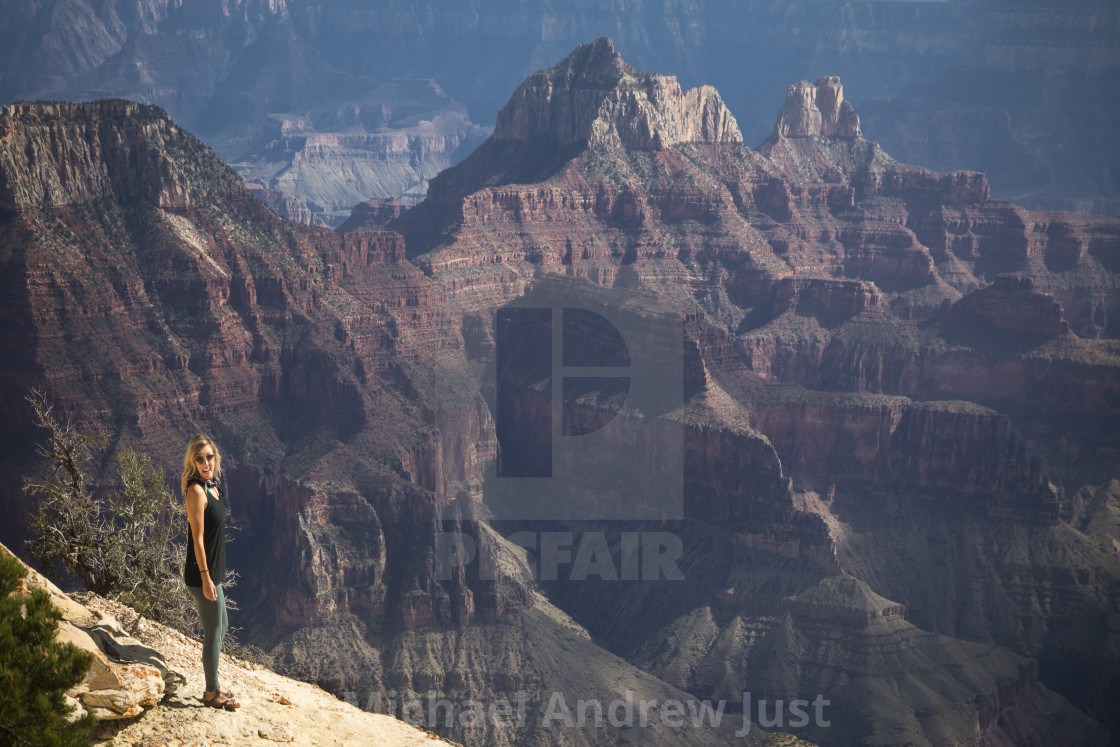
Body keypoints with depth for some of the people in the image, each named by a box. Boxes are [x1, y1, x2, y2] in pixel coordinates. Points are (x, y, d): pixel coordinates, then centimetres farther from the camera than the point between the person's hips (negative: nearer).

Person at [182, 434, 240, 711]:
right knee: (214, 631, 2)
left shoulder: (212, 487, 8)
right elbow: (198, 538, -20)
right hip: (202, 574, -10)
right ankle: (212, 692, 16)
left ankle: (213, 685, 35)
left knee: (221, 626, 21)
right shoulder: (196, 491, -20)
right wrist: (206, 578, -20)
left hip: (213, 570, 10)